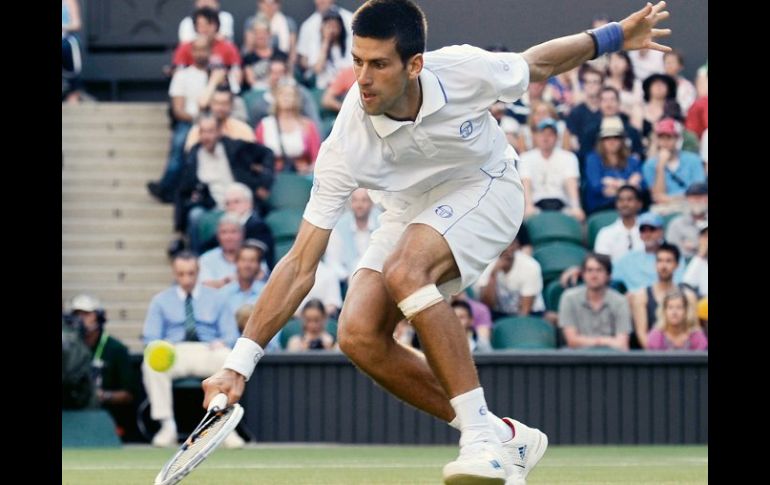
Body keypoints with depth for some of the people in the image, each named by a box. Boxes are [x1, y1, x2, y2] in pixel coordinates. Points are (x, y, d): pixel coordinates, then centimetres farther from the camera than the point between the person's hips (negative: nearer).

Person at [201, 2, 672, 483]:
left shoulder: (465, 70, -30)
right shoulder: (345, 148, -29)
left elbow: (536, 65, -3)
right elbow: (300, 267, -25)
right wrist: (240, 363, -31)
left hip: (486, 188, -3)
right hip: (411, 210, 3)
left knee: (404, 272, -33)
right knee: (359, 335, -19)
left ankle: (483, 434, -30)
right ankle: (507, 438, -8)